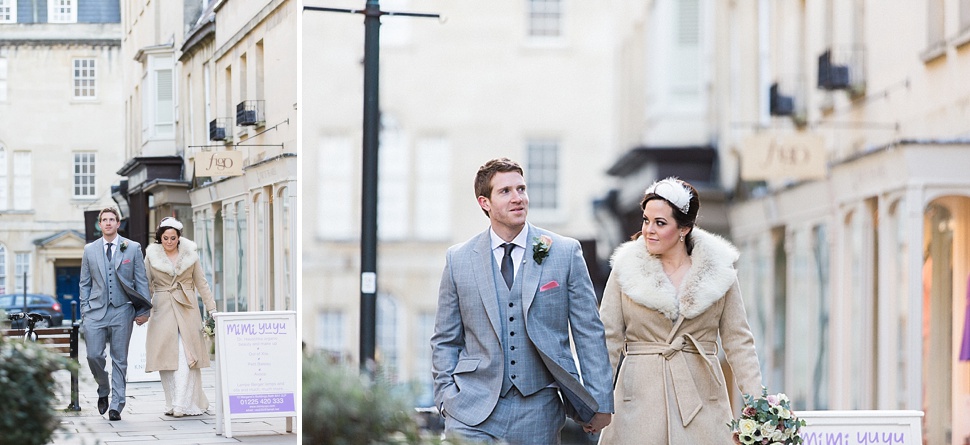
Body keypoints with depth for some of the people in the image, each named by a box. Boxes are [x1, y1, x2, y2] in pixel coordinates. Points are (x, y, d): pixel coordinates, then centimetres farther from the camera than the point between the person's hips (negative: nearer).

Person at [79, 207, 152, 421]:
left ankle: (116, 406, 5)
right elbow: (85, 283, 13)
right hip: (96, 311, 1)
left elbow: (141, 281, 5)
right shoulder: (90, 250, 10)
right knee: (94, 355, -7)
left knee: (119, 360, 0)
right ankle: (103, 391, 20)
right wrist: (84, 309, 4)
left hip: (122, 310, -1)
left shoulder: (133, 248, 5)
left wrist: (144, 311, -1)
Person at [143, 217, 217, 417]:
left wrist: (212, 308, 5)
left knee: (186, 357, -10)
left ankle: (183, 404, -12)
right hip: (163, 310, 0)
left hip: (187, 309, 0)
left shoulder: (190, 254, 6)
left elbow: (201, 284, 10)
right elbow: (146, 286, 7)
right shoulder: (152, 256, 3)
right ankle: (172, 404, 4)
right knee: (167, 357, -2)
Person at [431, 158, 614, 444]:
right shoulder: (458, 259, 6)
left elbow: (589, 332, 4)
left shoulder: (566, 252, 3)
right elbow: (445, 341, 11)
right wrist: (447, 398, 1)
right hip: (473, 411, 0)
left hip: (539, 412, 0)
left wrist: (599, 402, 1)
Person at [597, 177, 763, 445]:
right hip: (639, 399, 0)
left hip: (701, 399, 0)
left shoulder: (718, 271, 3)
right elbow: (609, 340, 3)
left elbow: (738, 341, 6)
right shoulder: (626, 269, 3)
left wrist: (756, 402, -3)